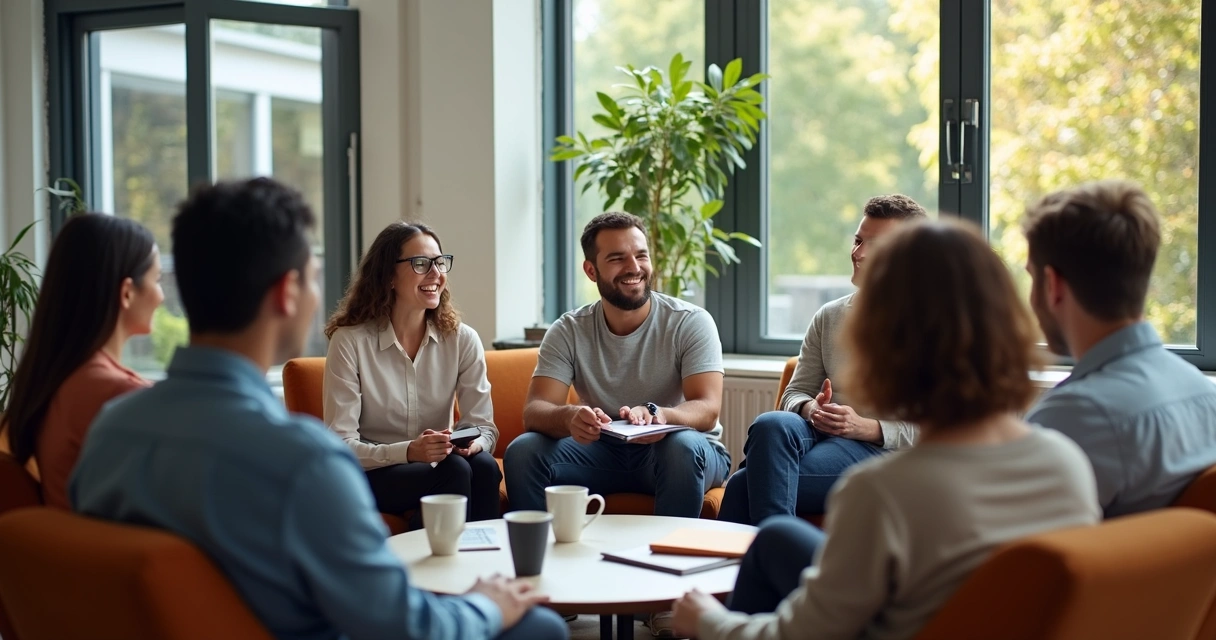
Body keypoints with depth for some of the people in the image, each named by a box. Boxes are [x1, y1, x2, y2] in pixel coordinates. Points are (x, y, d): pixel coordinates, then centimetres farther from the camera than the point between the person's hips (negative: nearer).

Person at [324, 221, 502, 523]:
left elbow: (485, 426, -1)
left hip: (438, 462, 4)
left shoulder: (462, 339, 2)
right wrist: (408, 452, -30)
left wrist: (475, 442, -25)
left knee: (483, 465, -30)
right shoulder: (350, 341, -9)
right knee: (454, 471, -31)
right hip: (373, 475, -4)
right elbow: (340, 445, -13)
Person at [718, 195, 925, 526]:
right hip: (819, 435, 5)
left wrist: (867, 427, -16)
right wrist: (810, 409, -4)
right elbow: (795, 393, 21)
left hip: (881, 449, -5)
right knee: (772, 423, -35)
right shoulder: (829, 317, 22)